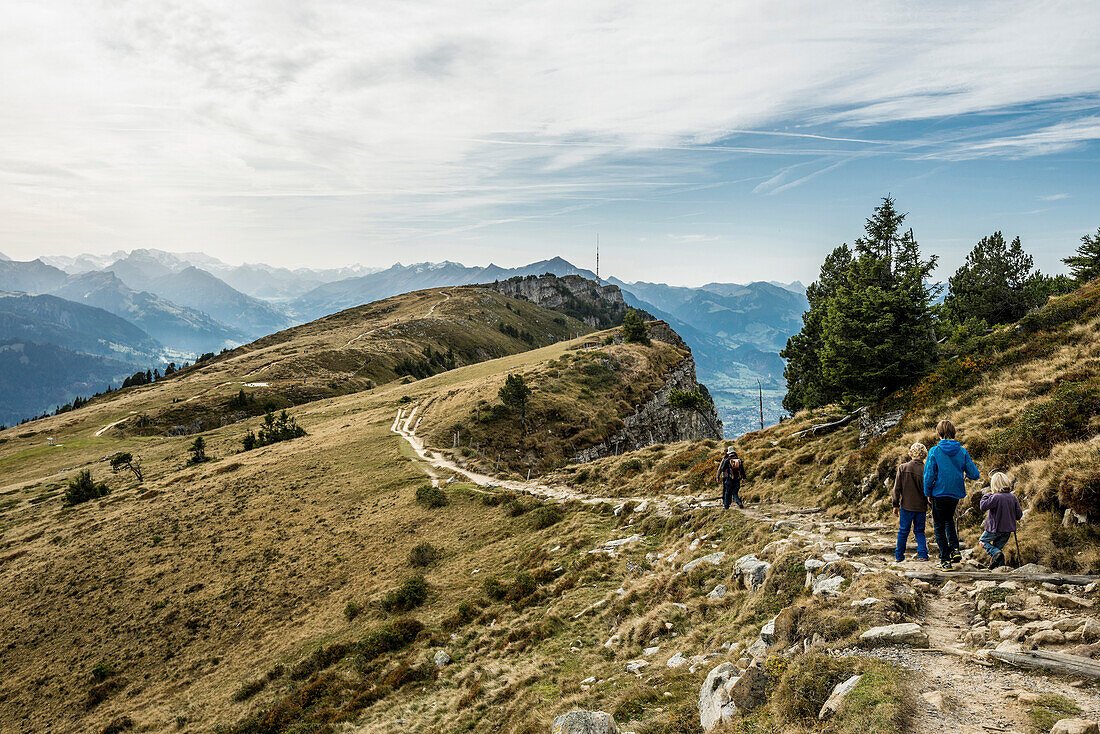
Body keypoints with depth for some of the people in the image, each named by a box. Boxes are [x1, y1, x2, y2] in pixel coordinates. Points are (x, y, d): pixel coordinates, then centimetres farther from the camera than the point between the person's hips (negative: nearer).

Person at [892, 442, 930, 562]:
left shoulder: (903, 468, -7)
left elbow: (897, 488, -4)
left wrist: (896, 505, 3)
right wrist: (928, 504, 11)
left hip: (906, 505, 0)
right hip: (921, 506, 0)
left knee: (903, 530, 11)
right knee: (919, 531, 16)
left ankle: (899, 555, 18)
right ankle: (923, 553, 7)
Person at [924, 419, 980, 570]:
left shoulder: (934, 451, -12)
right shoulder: (962, 452, -3)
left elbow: (929, 475, -12)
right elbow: (975, 474, -2)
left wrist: (928, 494, 1)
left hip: (939, 494, -4)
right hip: (956, 494, 4)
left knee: (940, 527, 7)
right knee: (949, 520, 28)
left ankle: (945, 561, 8)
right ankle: (955, 549, 13)